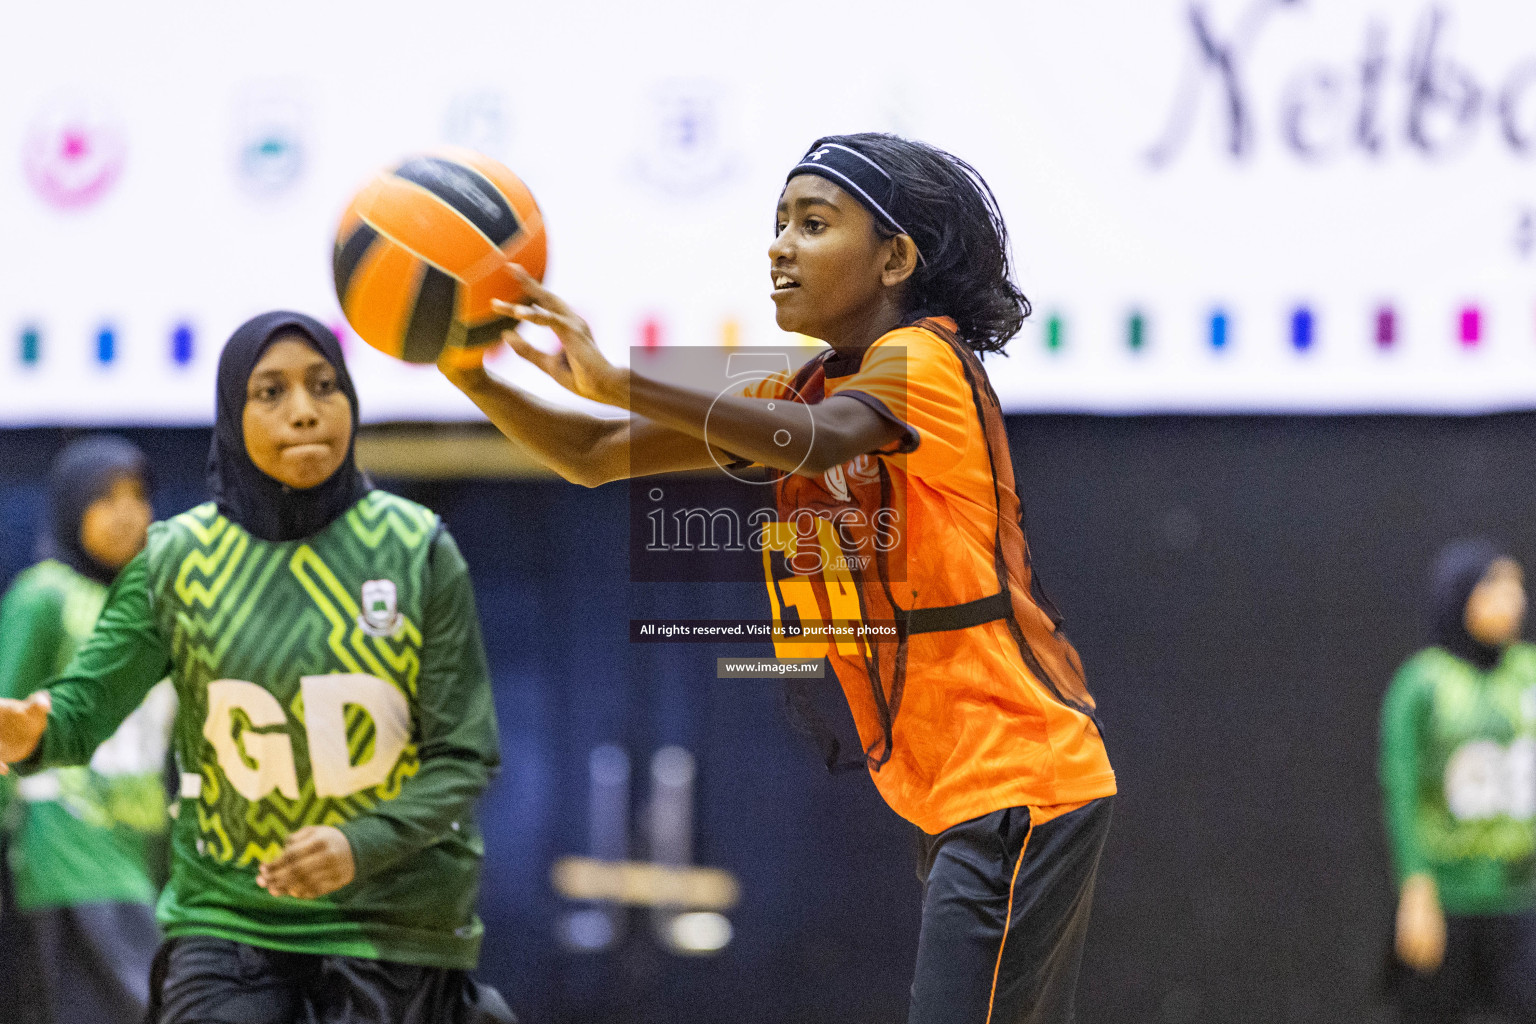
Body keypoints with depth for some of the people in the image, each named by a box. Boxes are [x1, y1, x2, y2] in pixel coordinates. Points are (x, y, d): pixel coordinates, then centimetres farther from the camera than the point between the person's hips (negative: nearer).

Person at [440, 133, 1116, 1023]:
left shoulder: (926, 359, -10)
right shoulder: (798, 394, 16)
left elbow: (819, 440, -32)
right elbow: (593, 457, 10)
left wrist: (621, 382, -42)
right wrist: (478, 381, -8)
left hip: (1019, 779, -9)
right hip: (952, 798, 9)